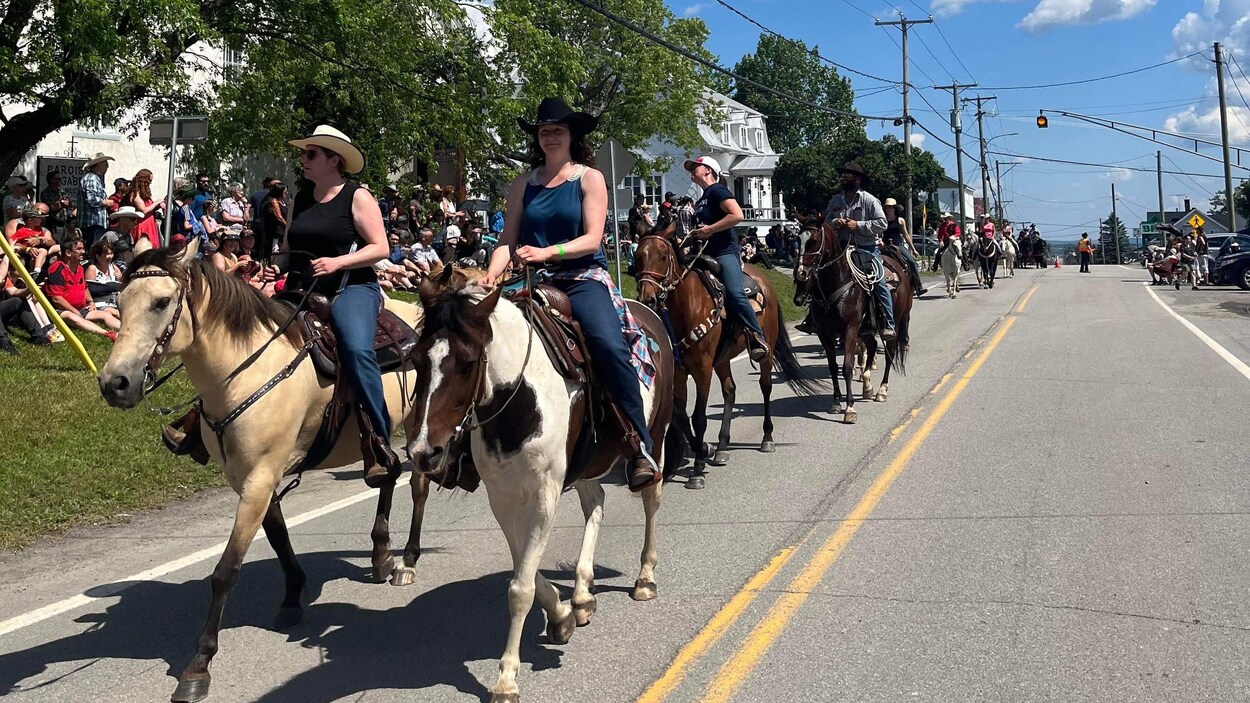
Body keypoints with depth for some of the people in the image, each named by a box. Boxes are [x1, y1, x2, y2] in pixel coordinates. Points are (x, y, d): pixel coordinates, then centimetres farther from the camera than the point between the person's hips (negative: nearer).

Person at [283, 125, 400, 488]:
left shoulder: (357, 197, 0)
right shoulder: (301, 200, 18)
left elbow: (380, 248, -6)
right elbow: (289, 248, 26)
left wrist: (337, 262, -19)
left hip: (351, 288, -7)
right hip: (301, 292, 7)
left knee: (357, 349, -33)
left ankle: (378, 444, -30)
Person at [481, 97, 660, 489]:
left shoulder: (590, 178, 5)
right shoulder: (523, 185, 15)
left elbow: (592, 239, -5)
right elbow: (508, 240, 10)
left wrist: (547, 253, -19)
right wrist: (492, 273, -10)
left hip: (583, 278, -4)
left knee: (610, 345, -30)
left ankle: (639, 448, -22)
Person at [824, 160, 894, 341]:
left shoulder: (869, 200, 1)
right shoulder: (835, 201, 14)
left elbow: (882, 223, -6)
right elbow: (825, 222, 16)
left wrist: (858, 225, -16)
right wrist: (835, 223, -7)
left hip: (866, 248, -4)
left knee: (879, 281, -15)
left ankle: (887, 324, -14)